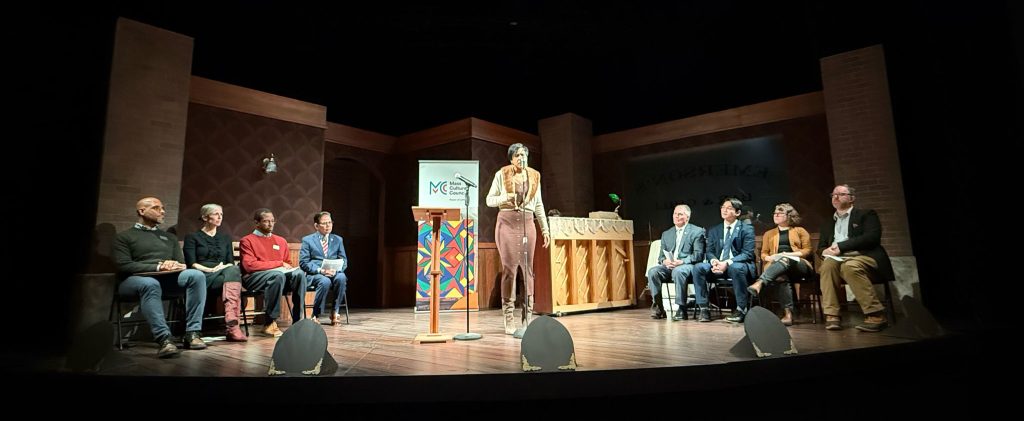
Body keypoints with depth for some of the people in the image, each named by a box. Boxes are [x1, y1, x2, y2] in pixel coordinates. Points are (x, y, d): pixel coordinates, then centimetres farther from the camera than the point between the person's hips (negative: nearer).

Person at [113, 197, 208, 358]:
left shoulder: (170, 237, 26)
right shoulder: (124, 237, 11)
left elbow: (181, 262, 18)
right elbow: (124, 266, -4)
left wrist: (174, 266, -8)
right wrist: (158, 267, -16)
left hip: (167, 278, 4)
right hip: (135, 279, -4)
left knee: (196, 275, -28)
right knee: (150, 284, -41)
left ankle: (192, 333, -31)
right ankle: (164, 338, -47)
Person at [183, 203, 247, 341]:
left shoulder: (225, 237, 27)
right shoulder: (192, 237, 14)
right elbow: (192, 264, 0)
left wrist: (226, 267, -6)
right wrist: (211, 269, -15)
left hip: (225, 273, 3)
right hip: (203, 277, -3)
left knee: (233, 270, -37)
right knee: (233, 276, -37)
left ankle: (231, 325, -52)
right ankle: (232, 325, -50)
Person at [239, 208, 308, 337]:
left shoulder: (281, 241, 23)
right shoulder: (247, 241, 7)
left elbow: (288, 264, 24)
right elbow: (249, 265, -7)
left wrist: (288, 267, -3)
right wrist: (279, 263, -9)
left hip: (280, 274, 4)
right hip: (254, 278, -4)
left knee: (299, 273, -29)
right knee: (277, 275, -38)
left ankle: (297, 321, -29)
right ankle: (270, 323, -31)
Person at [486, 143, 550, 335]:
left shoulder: (534, 176, 11)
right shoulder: (501, 174, 2)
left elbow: (538, 204, 15)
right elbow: (489, 199, 3)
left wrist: (545, 229, 11)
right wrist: (505, 198, -16)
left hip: (528, 223, 3)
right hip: (507, 222, -3)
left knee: (527, 268, 1)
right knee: (509, 267, -6)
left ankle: (527, 316, 8)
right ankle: (509, 319, 0)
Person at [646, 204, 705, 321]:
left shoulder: (697, 231, 7)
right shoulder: (666, 234, 22)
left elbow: (698, 254, -4)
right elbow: (661, 255, 17)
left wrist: (682, 261, -20)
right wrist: (664, 261, -9)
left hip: (687, 265, -4)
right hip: (668, 266, 4)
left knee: (678, 271, -38)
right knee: (652, 272, -26)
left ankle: (681, 309, -28)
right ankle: (658, 308, -19)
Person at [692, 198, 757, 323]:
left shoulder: (746, 229, 2)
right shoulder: (714, 230, 16)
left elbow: (747, 254, -9)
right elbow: (709, 252, 10)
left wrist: (727, 263, -24)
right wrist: (714, 261, -15)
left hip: (739, 265, -4)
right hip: (718, 266, 4)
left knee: (736, 268, -38)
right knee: (698, 267, -23)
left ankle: (741, 309, -23)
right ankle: (704, 309, -19)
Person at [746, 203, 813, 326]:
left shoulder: (800, 231, 21)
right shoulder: (769, 233, 29)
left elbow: (807, 250, 10)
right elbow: (763, 253, 22)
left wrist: (791, 254, -8)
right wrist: (769, 257, -3)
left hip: (797, 264, -2)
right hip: (775, 265, 2)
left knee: (784, 260, -40)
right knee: (779, 277, -37)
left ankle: (760, 283, -62)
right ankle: (788, 312, -45)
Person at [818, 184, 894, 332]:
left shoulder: (866, 214, 11)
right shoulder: (828, 222, 26)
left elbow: (872, 237, -7)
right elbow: (821, 246, 22)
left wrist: (840, 246, -15)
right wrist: (825, 251, -4)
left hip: (864, 257, -3)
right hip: (839, 259, 4)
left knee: (849, 266, -39)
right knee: (827, 265, -33)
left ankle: (876, 315, -32)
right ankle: (831, 315, -35)